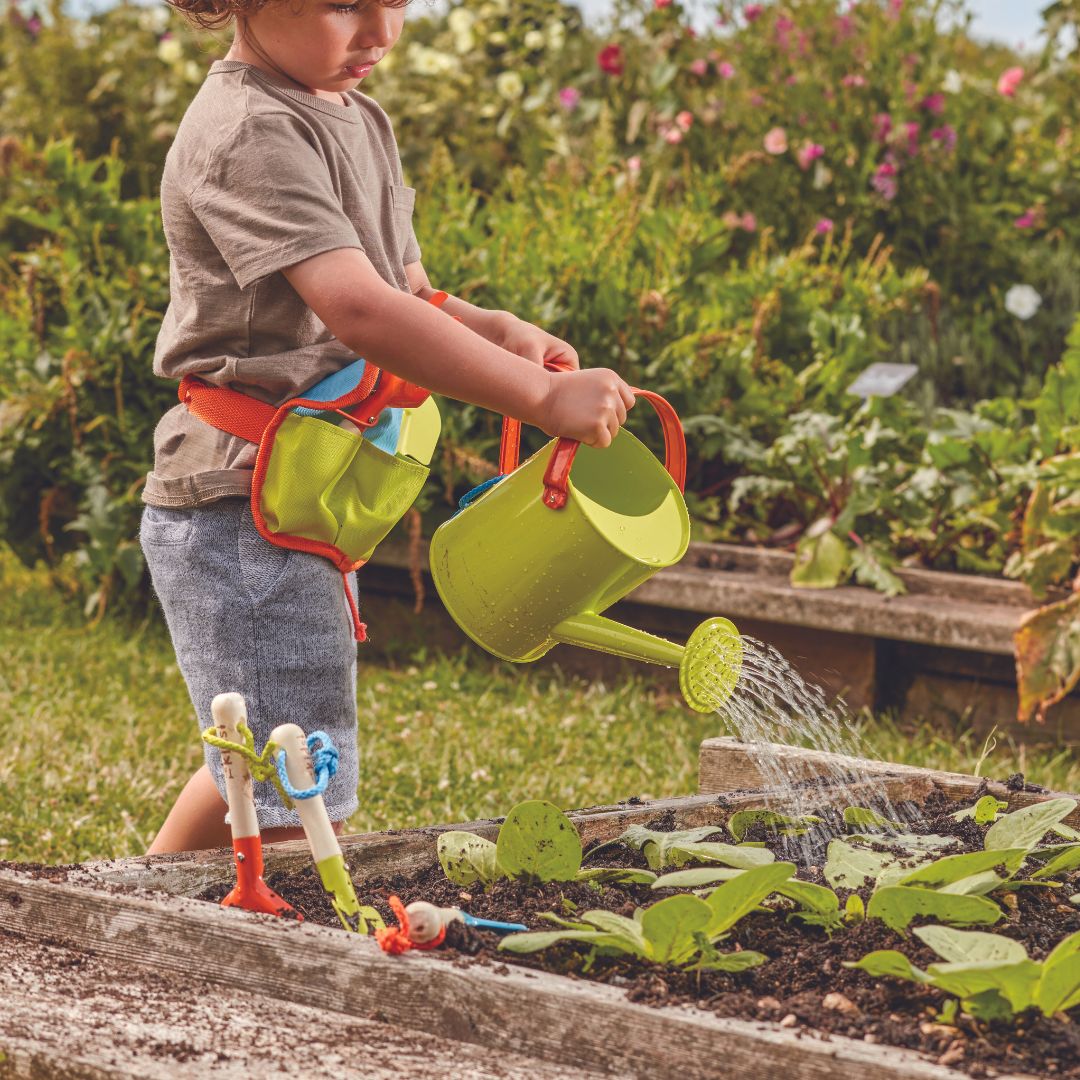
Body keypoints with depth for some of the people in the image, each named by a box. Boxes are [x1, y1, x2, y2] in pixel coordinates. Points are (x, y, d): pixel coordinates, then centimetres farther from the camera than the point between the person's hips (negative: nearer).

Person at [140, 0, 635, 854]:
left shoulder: (358, 122, 13)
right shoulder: (250, 133, -19)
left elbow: (403, 294, 18)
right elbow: (357, 308, -31)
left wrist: (489, 329, -5)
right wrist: (540, 396, -33)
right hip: (241, 507, -10)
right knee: (298, 810, -7)